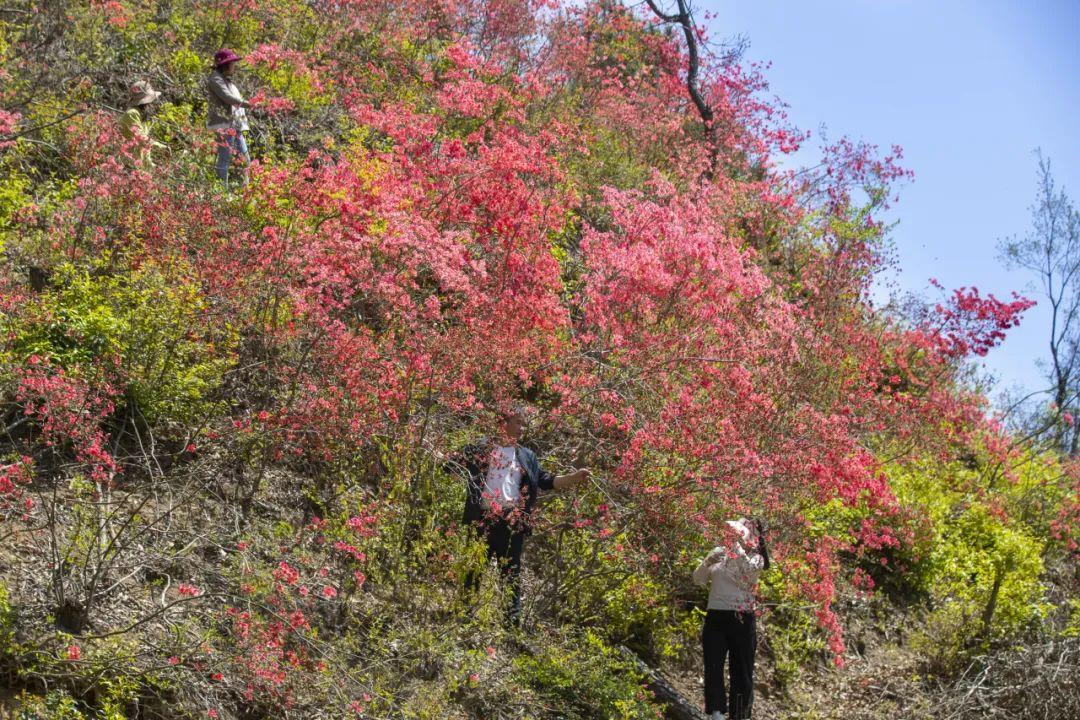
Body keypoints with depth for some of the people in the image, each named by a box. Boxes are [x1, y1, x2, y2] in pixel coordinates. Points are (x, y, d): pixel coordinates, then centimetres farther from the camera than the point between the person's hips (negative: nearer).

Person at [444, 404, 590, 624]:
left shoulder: (527, 456, 15)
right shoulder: (480, 448, 3)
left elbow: (546, 480, 13)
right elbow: (450, 466, 2)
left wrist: (574, 478, 1)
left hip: (513, 521, 3)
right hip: (483, 519, -3)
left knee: (511, 570, 4)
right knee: (475, 568, 4)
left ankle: (514, 615, 7)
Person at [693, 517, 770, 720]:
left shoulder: (756, 558, 3)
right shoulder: (720, 553, 12)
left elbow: (748, 569, -20)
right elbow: (698, 579, 9)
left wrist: (738, 544, -24)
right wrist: (708, 562, -8)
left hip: (742, 619, -2)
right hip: (715, 617, 2)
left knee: (741, 671, 2)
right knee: (713, 668, -4)